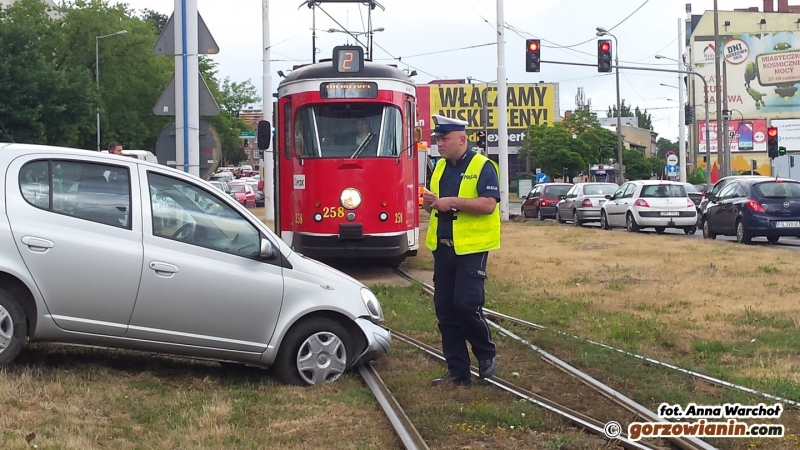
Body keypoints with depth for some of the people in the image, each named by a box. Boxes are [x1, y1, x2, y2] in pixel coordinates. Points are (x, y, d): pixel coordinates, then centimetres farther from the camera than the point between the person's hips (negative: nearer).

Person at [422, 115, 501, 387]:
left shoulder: (482, 167, -9)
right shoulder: (440, 167, 12)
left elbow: (488, 205, -20)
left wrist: (453, 202, -23)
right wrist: (430, 202, -1)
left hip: (470, 249, -7)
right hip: (443, 249, 7)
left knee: (466, 304, -12)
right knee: (445, 309, 6)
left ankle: (486, 354, 12)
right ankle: (457, 371, 12)